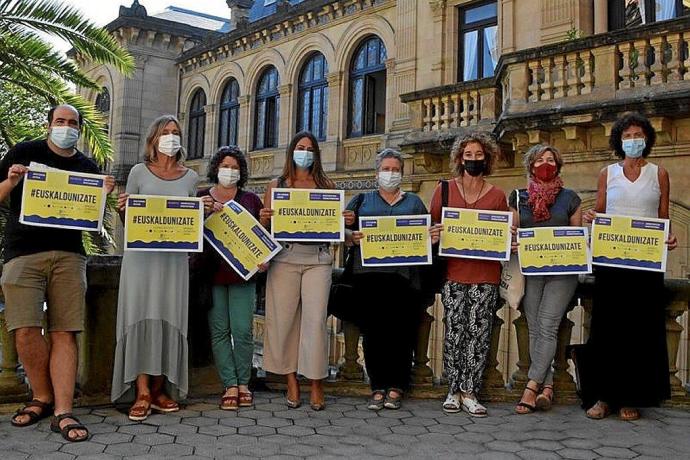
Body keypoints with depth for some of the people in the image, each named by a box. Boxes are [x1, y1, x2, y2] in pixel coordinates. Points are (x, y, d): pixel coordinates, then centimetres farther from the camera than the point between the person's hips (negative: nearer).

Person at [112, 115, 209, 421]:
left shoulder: (190, 177, 13)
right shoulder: (139, 172, 7)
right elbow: (127, 221, 10)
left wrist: (205, 210, -3)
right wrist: (122, 209, -11)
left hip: (174, 256, 2)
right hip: (141, 253, -2)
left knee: (168, 318, 2)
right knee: (141, 317, -7)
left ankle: (159, 389, 10)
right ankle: (142, 393, -5)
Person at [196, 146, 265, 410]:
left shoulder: (251, 199, 12)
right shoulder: (201, 197, 11)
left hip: (242, 272, 0)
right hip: (211, 273, 0)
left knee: (242, 330, -4)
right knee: (219, 331, 1)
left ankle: (243, 384, 9)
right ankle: (230, 386, 7)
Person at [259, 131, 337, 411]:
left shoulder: (327, 186, 12)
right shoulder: (277, 185, 12)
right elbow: (265, 227, 11)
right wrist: (263, 218, -11)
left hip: (318, 259, 0)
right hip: (285, 258, 1)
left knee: (315, 318, -5)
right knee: (283, 318, 0)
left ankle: (316, 383, 5)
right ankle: (291, 381, 12)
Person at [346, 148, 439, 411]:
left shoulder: (414, 202, 21)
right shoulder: (362, 201, 19)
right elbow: (344, 233, 10)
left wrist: (433, 238, -5)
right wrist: (352, 238, -11)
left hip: (404, 274, 0)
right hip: (369, 274, 0)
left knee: (401, 331, -3)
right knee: (373, 331, -2)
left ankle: (396, 388, 6)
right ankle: (378, 388, 6)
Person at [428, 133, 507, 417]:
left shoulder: (497, 195, 9)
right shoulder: (444, 190, 7)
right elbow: (432, 225, 12)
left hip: (486, 275, 1)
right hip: (453, 271, -1)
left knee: (479, 332, 1)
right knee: (454, 332, 0)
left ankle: (469, 392, 10)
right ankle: (454, 391, 12)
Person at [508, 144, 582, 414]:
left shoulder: (569, 198, 10)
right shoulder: (519, 198, 13)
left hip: (562, 270, -2)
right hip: (530, 268, 2)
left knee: (547, 325, -13)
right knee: (535, 329, -2)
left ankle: (532, 386, -13)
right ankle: (547, 387, 2)